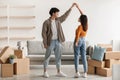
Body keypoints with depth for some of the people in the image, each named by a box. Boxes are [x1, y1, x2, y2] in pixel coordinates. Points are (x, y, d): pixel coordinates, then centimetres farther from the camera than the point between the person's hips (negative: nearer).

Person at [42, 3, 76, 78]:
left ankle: (59, 72, 17)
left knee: (58, 57, 9)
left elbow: (65, 16, 18)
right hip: (51, 42, -6)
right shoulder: (46, 22, -11)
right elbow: (43, 33, -11)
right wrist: (45, 44, -14)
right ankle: (45, 72, 15)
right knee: (47, 57, 4)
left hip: (58, 42, 6)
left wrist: (71, 7, 17)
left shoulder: (58, 20, 7)